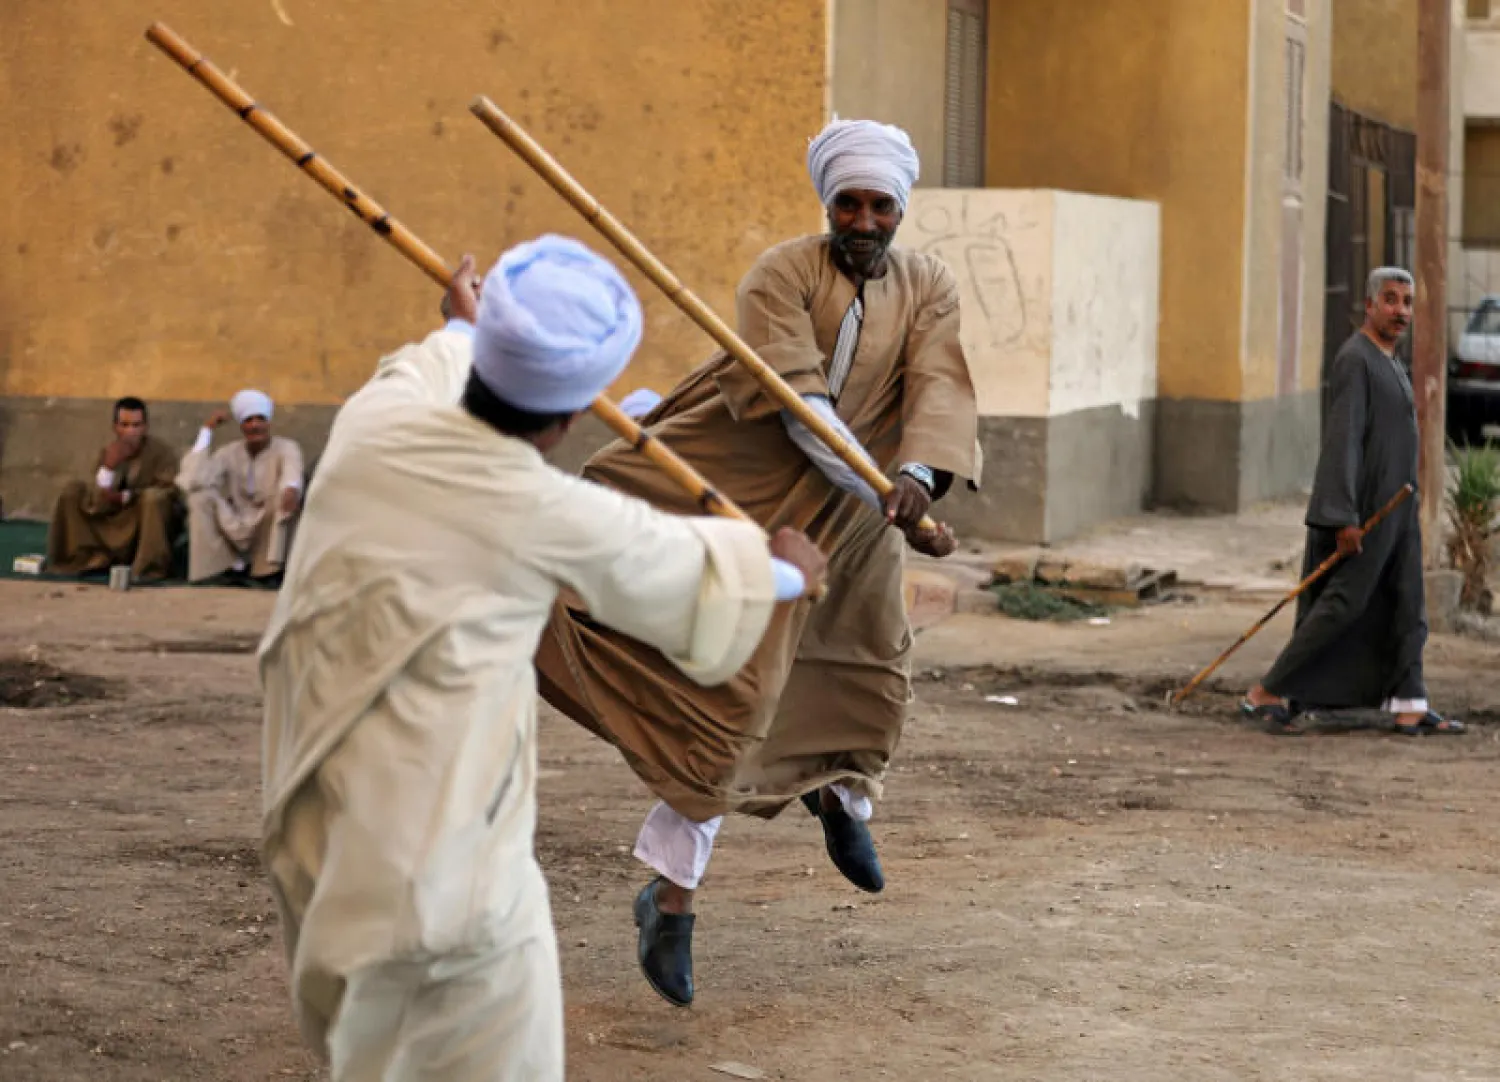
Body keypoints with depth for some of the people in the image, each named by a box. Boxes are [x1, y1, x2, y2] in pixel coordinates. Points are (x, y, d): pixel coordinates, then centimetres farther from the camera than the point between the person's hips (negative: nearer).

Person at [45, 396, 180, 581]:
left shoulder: (162, 453, -14)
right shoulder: (107, 453, -3)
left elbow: (170, 493, -23)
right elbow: (95, 503, -12)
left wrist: (125, 497, -27)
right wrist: (109, 467, -28)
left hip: (154, 527, -4)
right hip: (115, 526, 4)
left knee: (153, 497, -35)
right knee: (73, 491, -7)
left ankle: (151, 567, -25)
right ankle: (89, 558, -5)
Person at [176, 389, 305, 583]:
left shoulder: (285, 448, -6)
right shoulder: (229, 453, 2)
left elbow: (293, 474, -32)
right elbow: (195, 481, -16)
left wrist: (291, 488, -58)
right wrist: (207, 431, -12)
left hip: (272, 530, -3)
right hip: (237, 530, 3)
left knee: (288, 493, -30)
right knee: (201, 496, -19)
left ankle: (272, 565, -31)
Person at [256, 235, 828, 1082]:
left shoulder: (371, 422, -1)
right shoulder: (554, 516, -12)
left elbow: (431, 374, 26)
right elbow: (687, 571, 8)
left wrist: (463, 329, 50)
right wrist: (782, 572, 30)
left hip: (319, 838, 6)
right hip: (445, 860, -6)